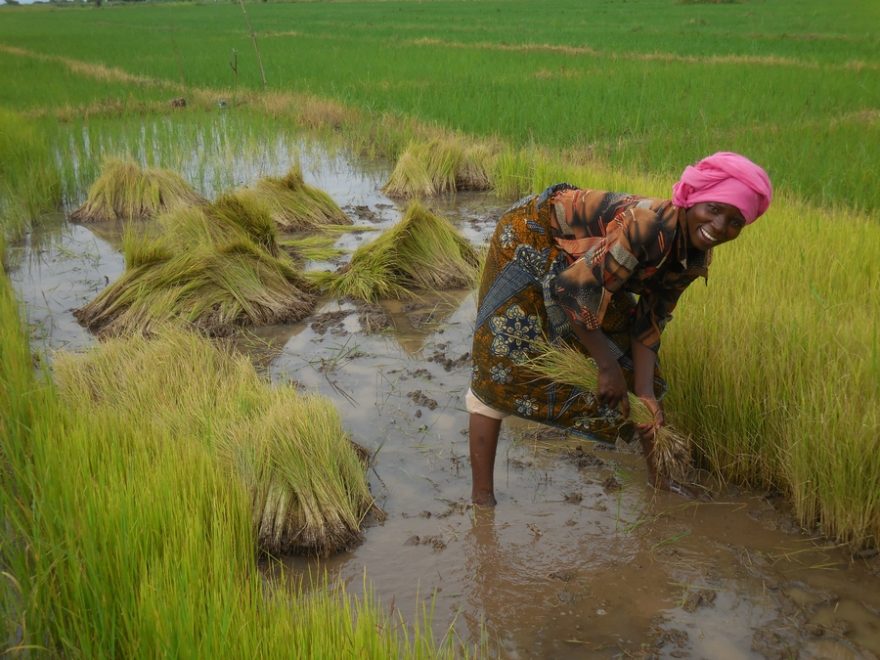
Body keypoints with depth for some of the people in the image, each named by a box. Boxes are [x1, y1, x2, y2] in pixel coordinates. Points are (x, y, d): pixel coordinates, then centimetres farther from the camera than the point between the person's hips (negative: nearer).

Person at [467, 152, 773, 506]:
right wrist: (608, 365, -27)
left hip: (580, 259, 8)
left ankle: (657, 477, 20)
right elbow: (575, 289, -37)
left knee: (634, 366, 5)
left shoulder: (696, 257, -10)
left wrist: (645, 392, -14)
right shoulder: (649, 224, -37)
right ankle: (481, 496, -7)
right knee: (503, 363, -15)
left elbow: (648, 324, -4)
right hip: (532, 236, -8)